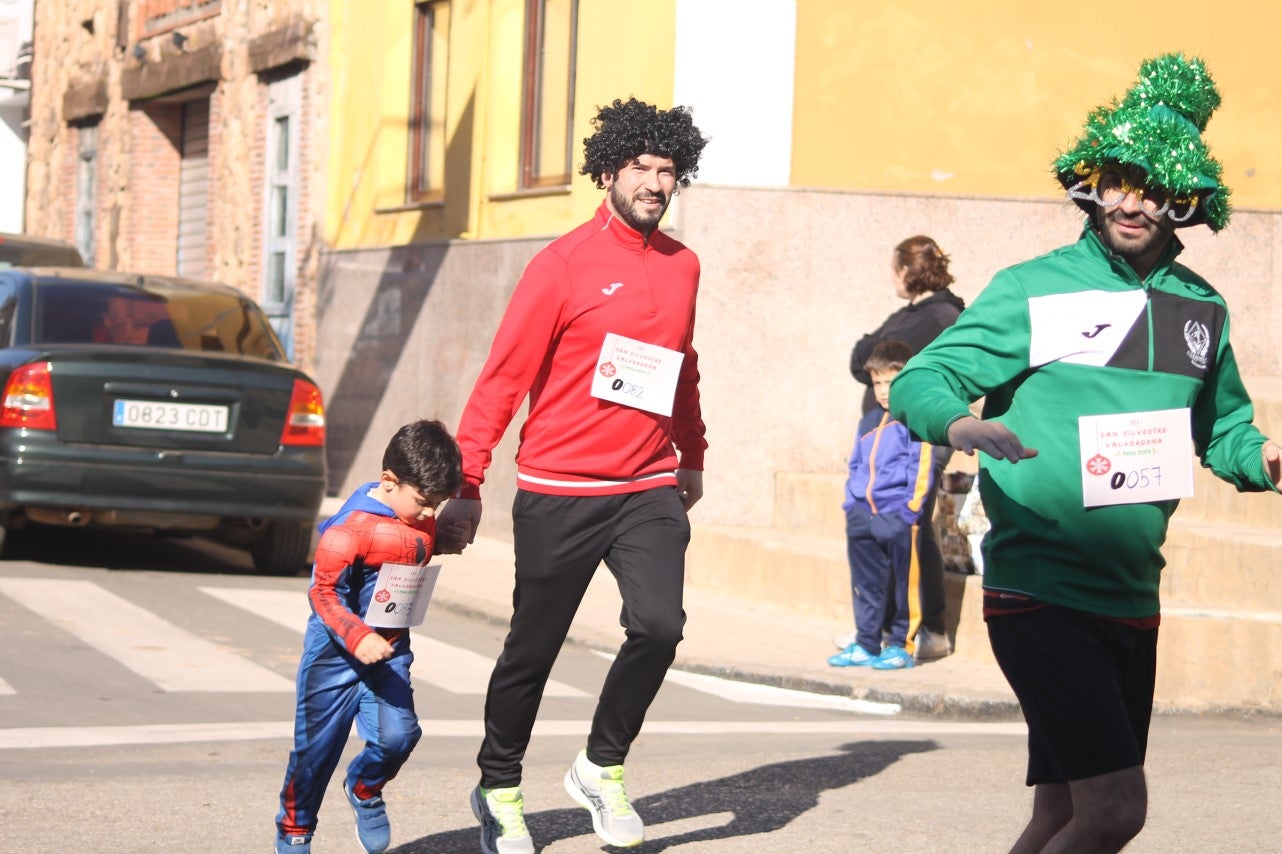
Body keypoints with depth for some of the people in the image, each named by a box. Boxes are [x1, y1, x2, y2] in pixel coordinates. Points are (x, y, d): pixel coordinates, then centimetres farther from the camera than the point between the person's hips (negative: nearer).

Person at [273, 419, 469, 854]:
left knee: (398, 734, -12)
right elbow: (322, 590, -22)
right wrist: (357, 637, -34)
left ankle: (365, 789, 22)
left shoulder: (417, 512, 1)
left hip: (390, 649, 6)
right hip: (337, 651, -6)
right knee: (316, 746, 2)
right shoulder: (353, 527, -23)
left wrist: (445, 541, 2)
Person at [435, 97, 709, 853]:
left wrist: (692, 458, 25)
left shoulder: (683, 266, 8)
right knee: (534, 648, 6)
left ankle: (603, 768, 5)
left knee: (659, 625, -16)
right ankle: (499, 790, 26)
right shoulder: (565, 265, -8)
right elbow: (504, 376, -8)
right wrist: (468, 481, -12)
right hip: (559, 493, -3)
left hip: (650, 489, 4)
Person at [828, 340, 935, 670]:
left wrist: (912, 507, -15)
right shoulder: (868, 423, 18)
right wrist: (851, 503, 14)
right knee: (866, 585, 10)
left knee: (903, 584, 0)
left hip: (897, 517, -7)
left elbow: (921, 468, -9)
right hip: (862, 516, 7)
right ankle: (866, 644, 16)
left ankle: (902, 645, 6)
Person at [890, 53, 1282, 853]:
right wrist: (963, 425, -33)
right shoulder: (1033, 290, -6)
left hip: (1132, 602, 6)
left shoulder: (1201, 308, 10)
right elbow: (920, 380, -10)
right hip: (1039, 598, -6)